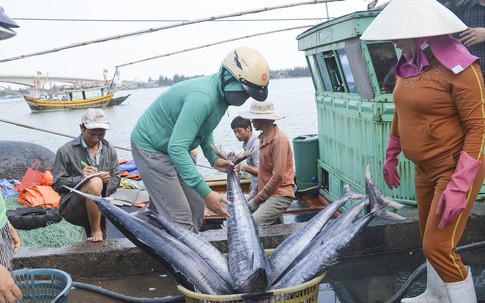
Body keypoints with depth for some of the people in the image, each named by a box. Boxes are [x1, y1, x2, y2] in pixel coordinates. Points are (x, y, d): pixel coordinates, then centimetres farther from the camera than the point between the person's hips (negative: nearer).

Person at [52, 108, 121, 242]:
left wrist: (108, 180, -12)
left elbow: (117, 178, 12)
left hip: (101, 206, 5)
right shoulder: (66, 151, -6)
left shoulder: (109, 150, 8)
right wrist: (80, 179, -24)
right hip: (71, 208, -5)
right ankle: (96, 232, -20)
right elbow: (57, 184, -7)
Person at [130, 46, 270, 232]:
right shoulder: (202, 97, -32)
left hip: (174, 149, 10)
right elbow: (176, 148, -37)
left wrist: (213, 158, 1)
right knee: (180, 219, -11)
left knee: (195, 208, 10)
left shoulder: (221, 93, -2)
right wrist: (205, 192, -36)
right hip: (150, 148, -10)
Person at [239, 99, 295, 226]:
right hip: (266, 194, 10)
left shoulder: (279, 140, -16)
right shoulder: (263, 137, 13)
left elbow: (278, 176, -19)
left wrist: (258, 199, -15)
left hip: (280, 195, -10)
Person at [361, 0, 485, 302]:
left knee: (438, 246, -8)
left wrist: (459, 186, -25)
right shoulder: (408, 65, 2)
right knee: (429, 238, 20)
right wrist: (391, 156, 22)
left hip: (456, 170, -7)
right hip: (424, 169, 8)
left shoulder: (459, 67, -21)